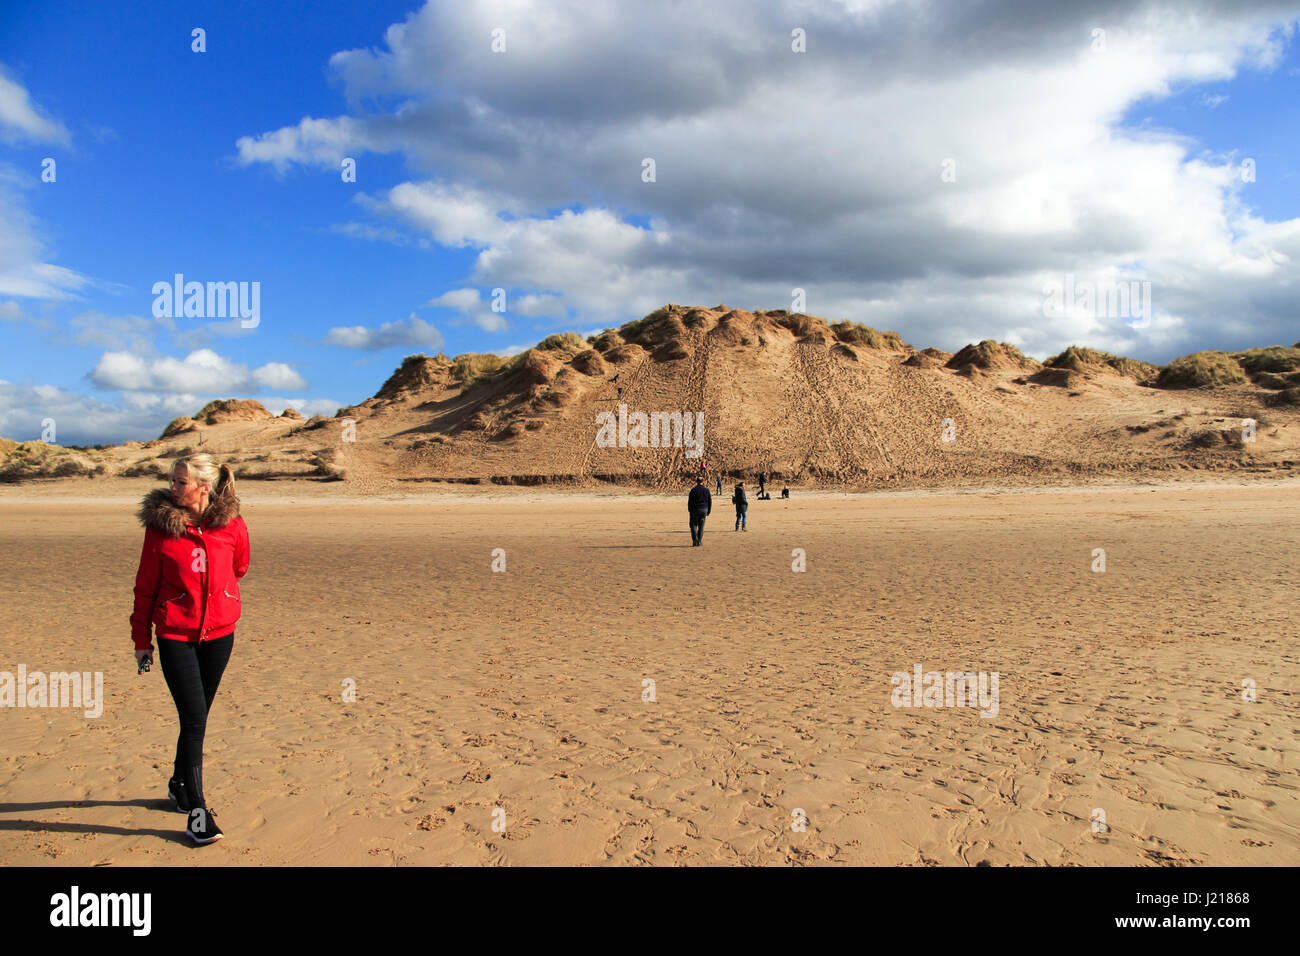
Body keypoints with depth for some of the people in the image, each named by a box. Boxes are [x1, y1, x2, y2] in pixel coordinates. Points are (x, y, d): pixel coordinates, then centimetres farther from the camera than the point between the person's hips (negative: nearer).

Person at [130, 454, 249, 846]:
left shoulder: (232, 526, -5)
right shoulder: (160, 525, -7)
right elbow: (146, 586, 2)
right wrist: (141, 638, 5)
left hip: (219, 633, 2)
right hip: (174, 635, -2)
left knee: (196, 718, 15)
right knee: (193, 720, -8)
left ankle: (180, 783, 39)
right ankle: (197, 812, -1)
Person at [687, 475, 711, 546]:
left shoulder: (693, 490, -8)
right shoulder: (706, 490, 2)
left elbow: (690, 501, -5)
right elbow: (710, 501, 6)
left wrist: (689, 510, 5)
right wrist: (708, 511, 13)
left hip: (695, 510, -3)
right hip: (704, 510, 3)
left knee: (693, 525, 6)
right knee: (701, 526, 8)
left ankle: (694, 539, -12)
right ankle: (699, 541, 7)